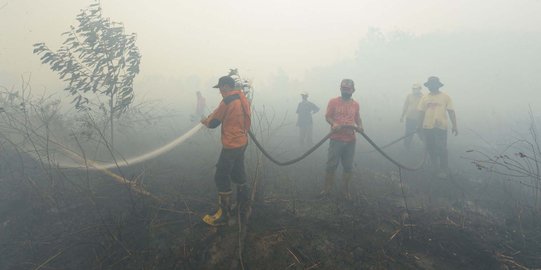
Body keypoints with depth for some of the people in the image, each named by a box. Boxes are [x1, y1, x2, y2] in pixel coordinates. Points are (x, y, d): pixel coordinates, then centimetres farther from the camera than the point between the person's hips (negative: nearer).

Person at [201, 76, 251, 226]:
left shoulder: (228, 101, -17)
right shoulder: (242, 98, 10)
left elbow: (213, 123, -11)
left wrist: (205, 121, 10)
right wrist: (213, 117, 10)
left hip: (231, 145, -9)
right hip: (242, 142, 9)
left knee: (221, 178, -3)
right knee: (238, 172, 23)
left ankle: (224, 215, 1)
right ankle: (242, 202, 40)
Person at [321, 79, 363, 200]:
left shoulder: (355, 104, 9)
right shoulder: (333, 102, 0)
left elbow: (358, 118, 17)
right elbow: (327, 116, -1)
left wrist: (360, 126, -3)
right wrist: (333, 124, -20)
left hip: (350, 140, 3)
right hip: (336, 139, -3)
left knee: (348, 167, 9)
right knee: (331, 166, 1)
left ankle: (346, 190, 25)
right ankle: (326, 189, 16)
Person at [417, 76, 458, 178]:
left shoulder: (445, 97, 1)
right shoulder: (425, 98, 8)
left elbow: (451, 112, -1)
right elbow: (421, 113, 11)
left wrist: (454, 126, -5)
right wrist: (420, 126, 9)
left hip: (441, 127, -3)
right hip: (427, 128, 3)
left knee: (441, 149, -3)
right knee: (430, 149, 11)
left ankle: (443, 170, 8)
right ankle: (435, 167, 30)